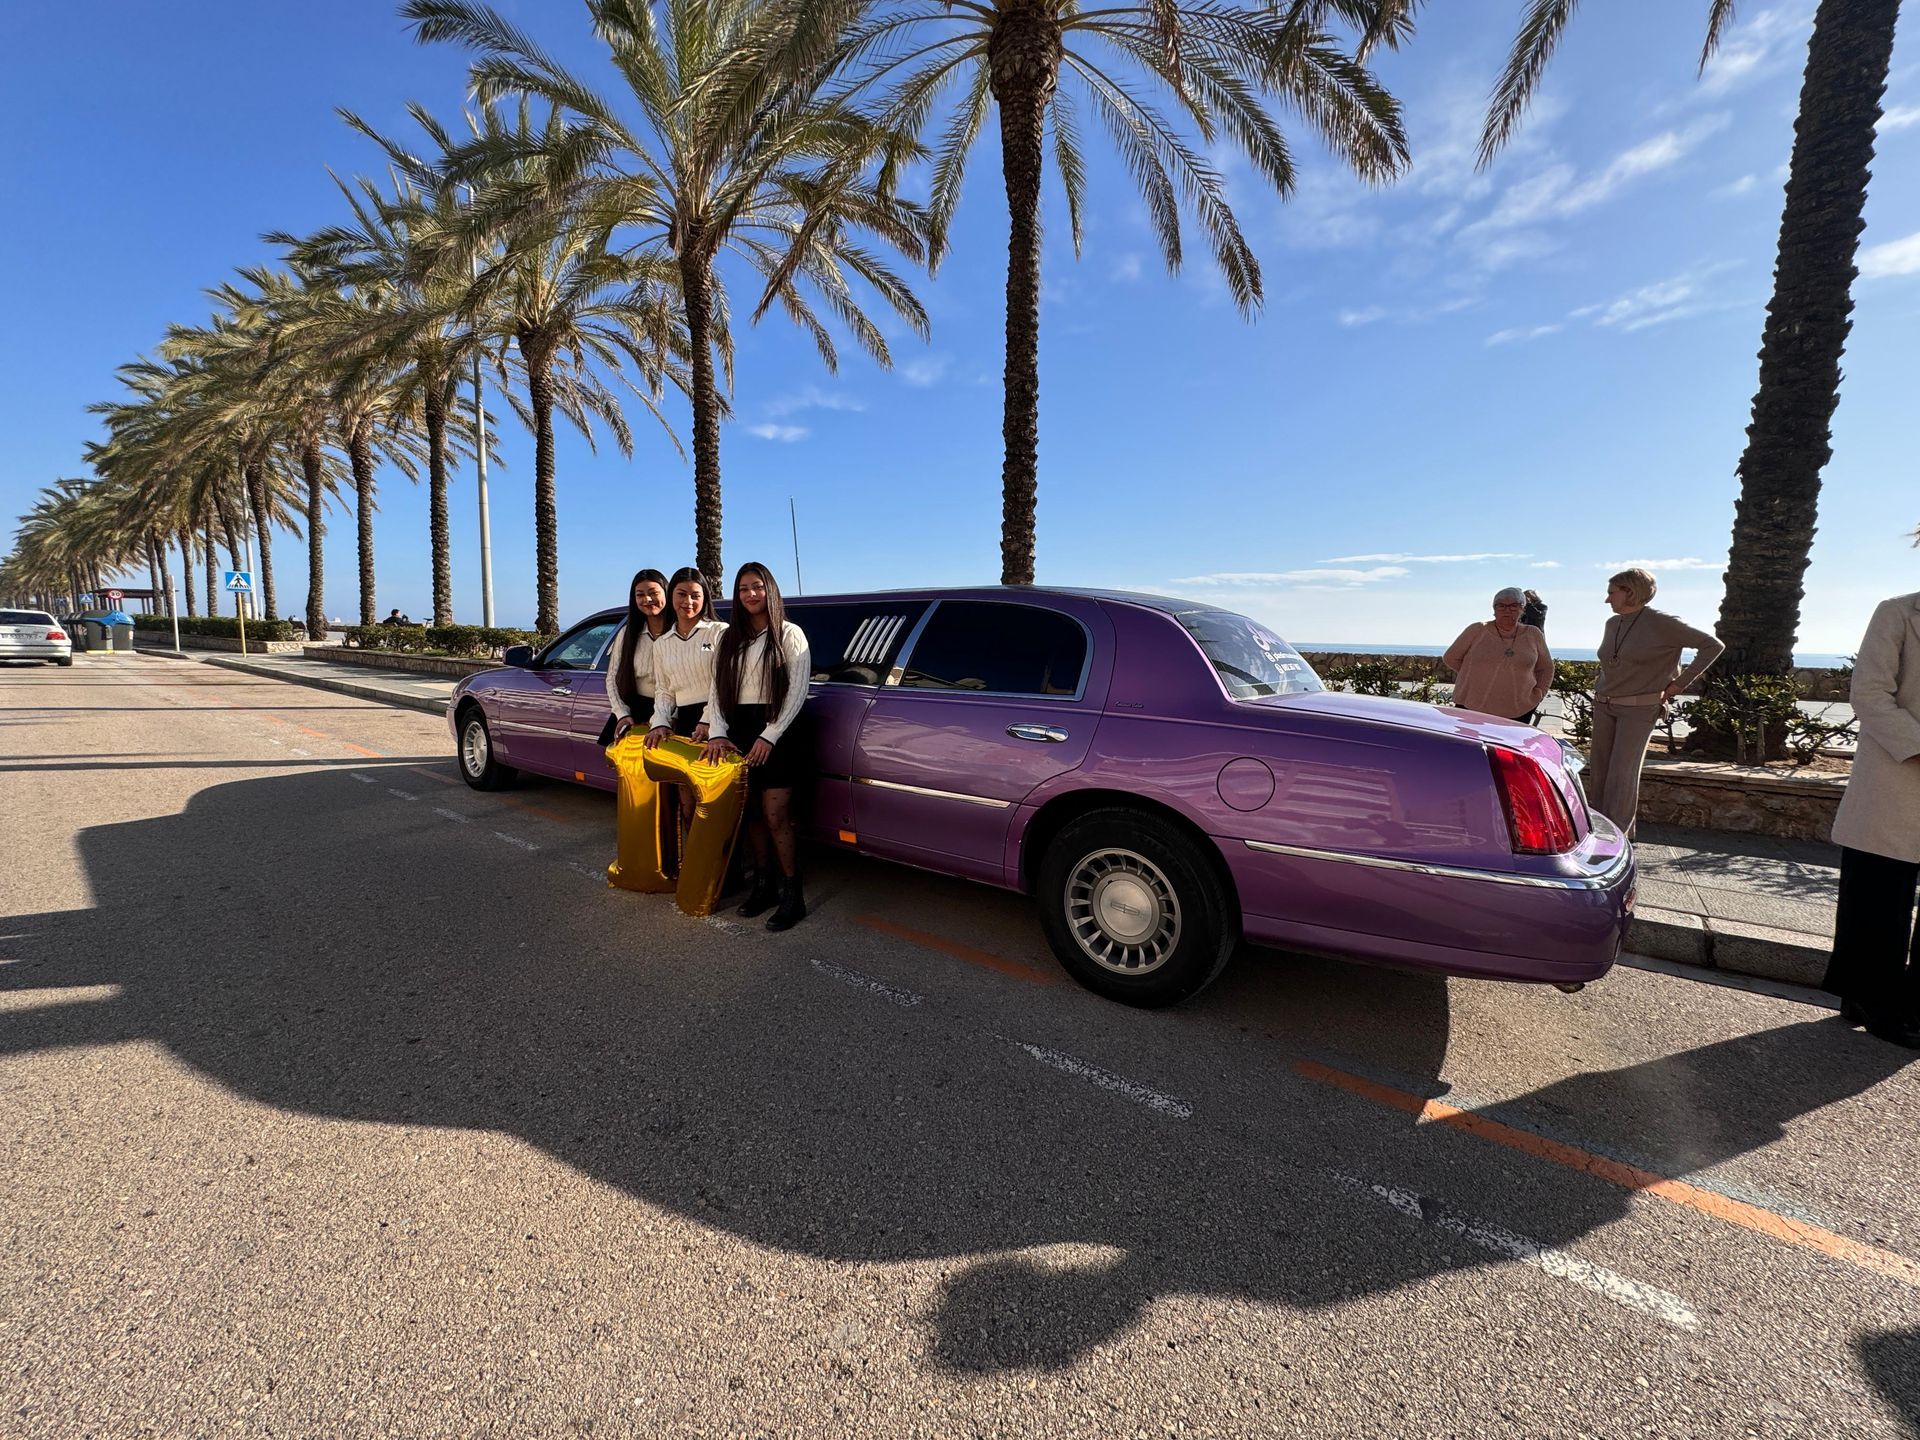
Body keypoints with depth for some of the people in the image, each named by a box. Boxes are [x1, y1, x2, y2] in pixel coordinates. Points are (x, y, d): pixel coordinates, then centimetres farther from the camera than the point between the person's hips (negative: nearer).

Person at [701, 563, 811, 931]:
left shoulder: (790, 634, -1)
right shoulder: (729, 638, 14)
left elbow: (797, 692, -7)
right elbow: (717, 688, 8)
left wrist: (769, 736, -14)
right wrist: (717, 733, -6)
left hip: (775, 733, -5)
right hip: (739, 731, 5)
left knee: (776, 817, -8)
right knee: (752, 813, 8)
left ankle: (792, 895, 1)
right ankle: (763, 883, 21)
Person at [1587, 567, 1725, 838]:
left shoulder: (1661, 623, -10)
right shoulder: (1612, 624, 9)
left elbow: (1713, 645, -7)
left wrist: (1679, 683, -9)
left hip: (1639, 708, -6)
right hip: (1603, 705, 6)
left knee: (1622, 773, -9)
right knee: (1599, 771, 6)